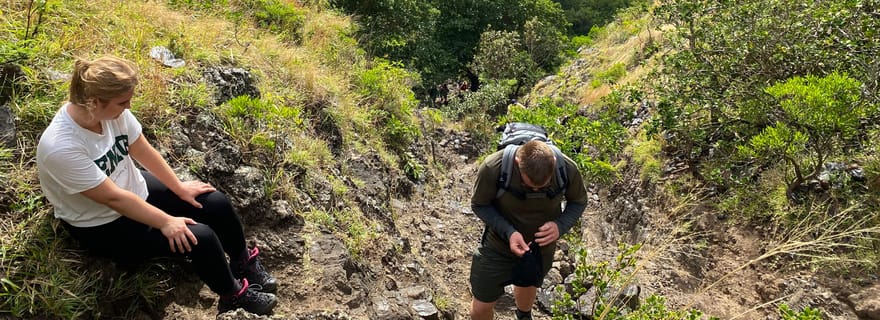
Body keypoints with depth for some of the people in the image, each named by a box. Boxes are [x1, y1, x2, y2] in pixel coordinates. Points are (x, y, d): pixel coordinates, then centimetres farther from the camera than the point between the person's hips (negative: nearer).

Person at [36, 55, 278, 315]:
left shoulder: (112, 110, -16)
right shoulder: (61, 147, -34)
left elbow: (143, 151, -2)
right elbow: (113, 198, -28)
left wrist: (179, 187, 3)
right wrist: (165, 222, -22)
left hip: (135, 189, 7)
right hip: (102, 226, -7)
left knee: (216, 203, -2)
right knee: (200, 238, -20)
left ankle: (244, 262, 24)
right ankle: (233, 296, 8)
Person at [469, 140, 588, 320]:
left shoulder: (568, 170, -27)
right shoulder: (492, 168, -34)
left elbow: (579, 201, -7)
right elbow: (479, 204, -17)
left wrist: (561, 226, -27)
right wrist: (508, 232, -32)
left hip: (541, 246, 2)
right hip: (499, 245, -2)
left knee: (528, 285, 32)